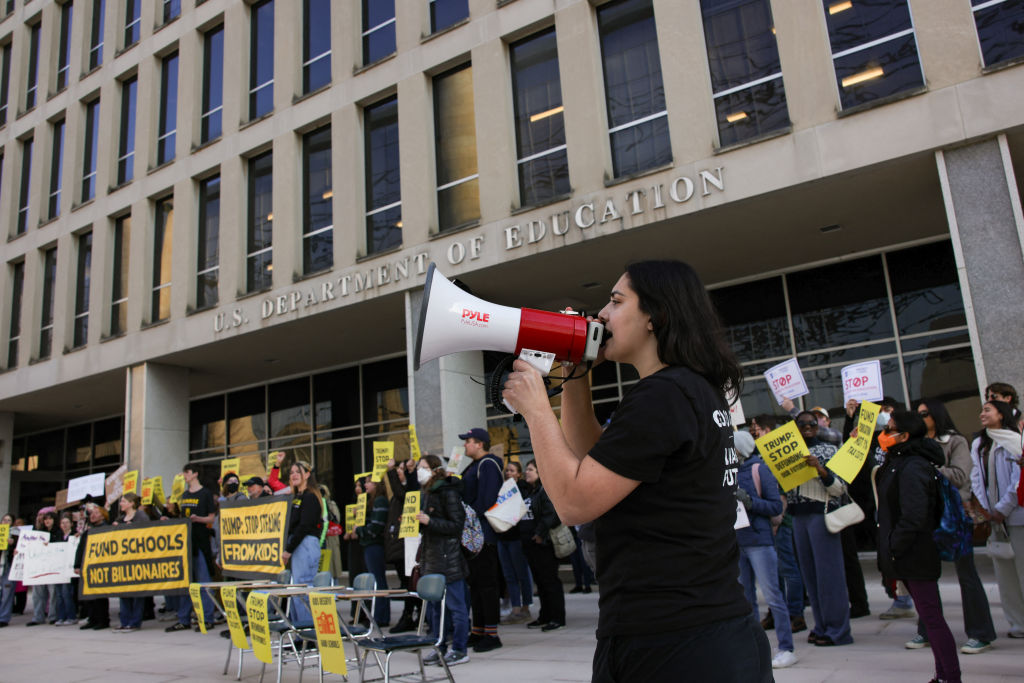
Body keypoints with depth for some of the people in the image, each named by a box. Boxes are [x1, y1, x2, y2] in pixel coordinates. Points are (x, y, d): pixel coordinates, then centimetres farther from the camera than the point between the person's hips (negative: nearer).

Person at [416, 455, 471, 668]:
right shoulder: (427, 494, 14)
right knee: (433, 605, 13)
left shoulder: (448, 493, -12)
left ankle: (459, 650, 7)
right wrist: (416, 521, 9)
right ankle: (440, 648, 24)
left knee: (455, 604, -1)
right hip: (431, 558, 9)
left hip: (448, 558, -9)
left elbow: (456, 525, -17)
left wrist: (429, 521, -21)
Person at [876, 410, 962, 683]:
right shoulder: (898, 463, 11)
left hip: (916, 555, -10)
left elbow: (914, 516, -27)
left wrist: (894, 547, -19)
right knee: (930, 615, 17)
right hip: (911, 555, 10)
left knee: (931, 616, -4)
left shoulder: (912, 467, -20)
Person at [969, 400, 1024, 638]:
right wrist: (983, 507, -5)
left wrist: (1004, 508, -11)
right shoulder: (978, 444, 14)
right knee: (1004, 571, 8)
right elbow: (976, 477, 7)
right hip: (995, 516, 6)